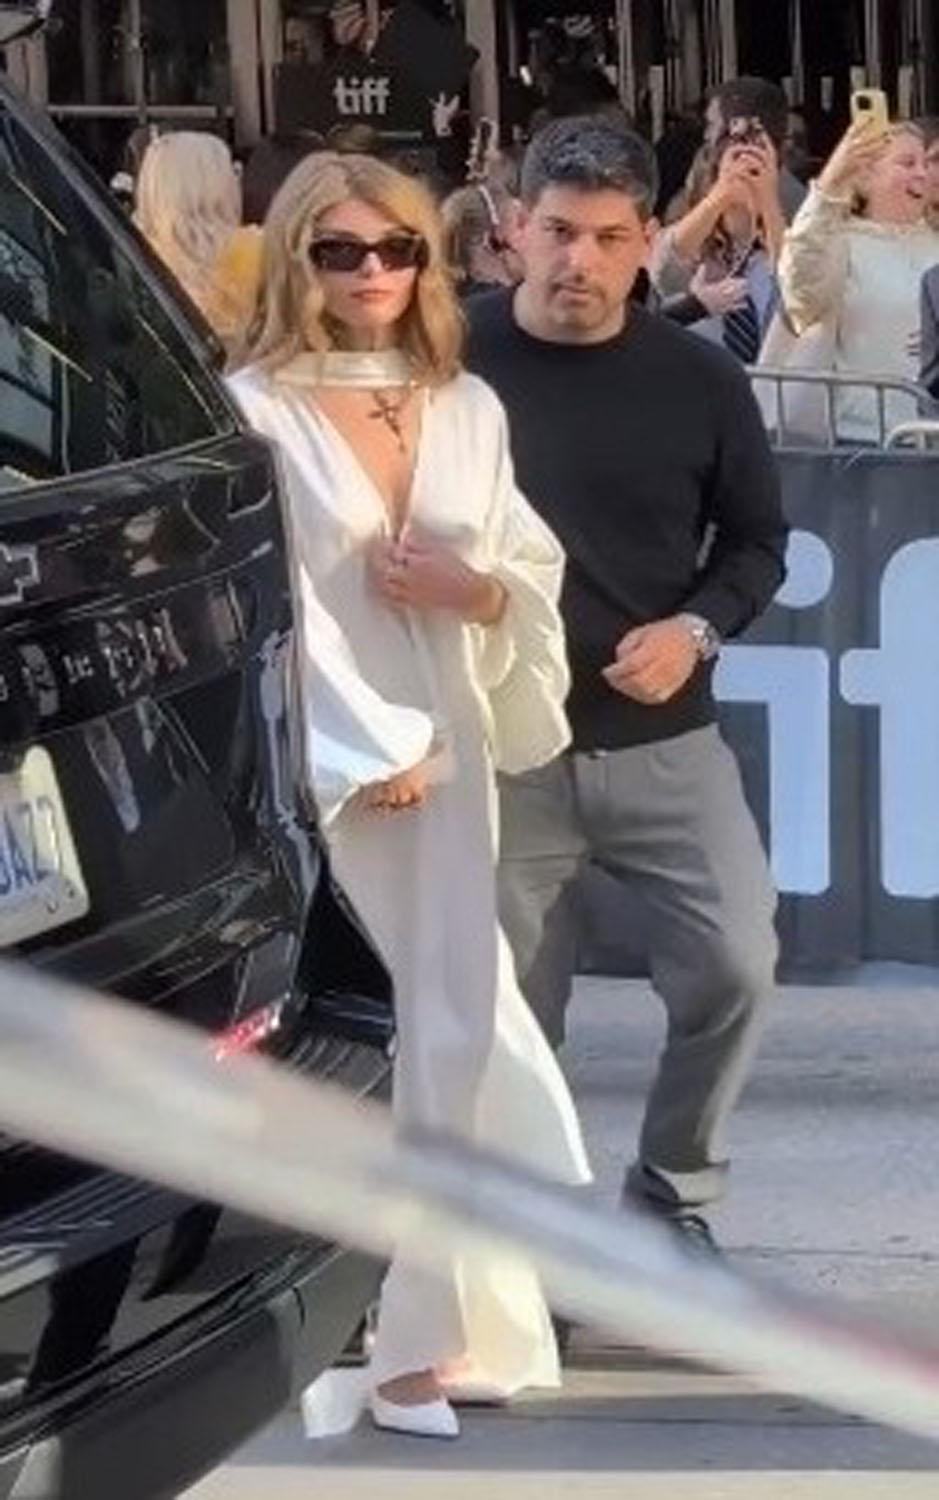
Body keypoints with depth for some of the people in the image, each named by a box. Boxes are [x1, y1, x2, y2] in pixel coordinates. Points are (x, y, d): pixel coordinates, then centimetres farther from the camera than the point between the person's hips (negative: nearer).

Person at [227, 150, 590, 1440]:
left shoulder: (470, 411, 12)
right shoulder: (257, 412, -6)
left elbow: (535, 574, 16)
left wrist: (474, 591, -7)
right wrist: (366, 752, -13)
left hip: (449, 760, 5)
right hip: (318, 774, -5)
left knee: (451, 1037, 5)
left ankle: (430, 1327, 14)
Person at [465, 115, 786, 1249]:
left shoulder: (698, 379, -1)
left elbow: (756, 540, 10)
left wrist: (697, 629, -8)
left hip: (663, 742, 2)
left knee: (734, 966, -7)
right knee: (510, 1015, 5)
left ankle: (674, 1191, 16)